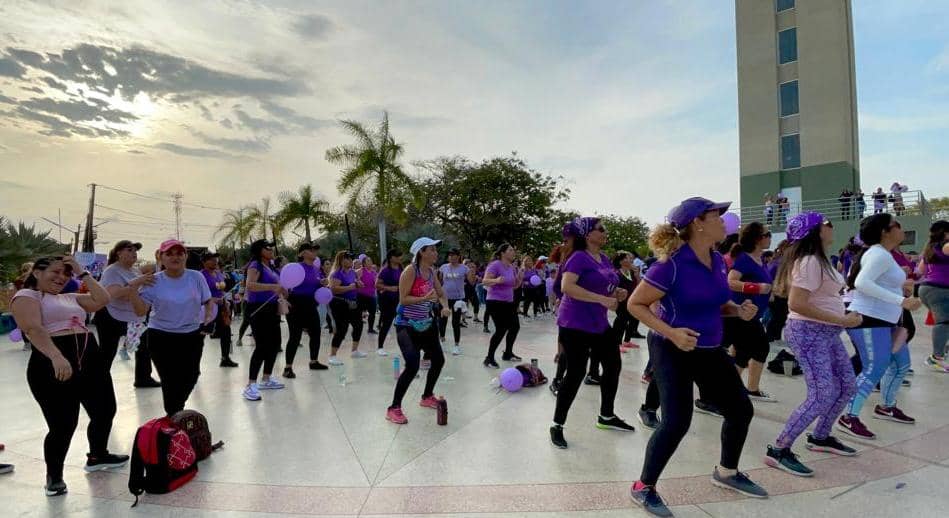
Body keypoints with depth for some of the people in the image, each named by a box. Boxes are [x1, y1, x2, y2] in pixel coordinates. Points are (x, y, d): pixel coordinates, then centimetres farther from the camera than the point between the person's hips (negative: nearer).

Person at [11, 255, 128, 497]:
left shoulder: (70, 298, 23)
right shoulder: (26, 295, -1)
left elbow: (102, 300, 13)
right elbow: (34, 329, -17)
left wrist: (81, 272, 13)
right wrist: (56, 357, -33)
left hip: (91, 361, 8)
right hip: (52, 366, -7)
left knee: (105, 411, 16)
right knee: (63, 425, -5)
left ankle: (97, 456, 40)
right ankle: (54, 476, 21)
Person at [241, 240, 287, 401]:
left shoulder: (270, 267, 14)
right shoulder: (255, 266, -12)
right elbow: (250, 285, -30)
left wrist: (280, 291, 11)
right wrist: (274, 287, -37)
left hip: (271, 309, 9)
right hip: (258, 310, -9)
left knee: (275, 344, 12)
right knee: (262, 346, -13)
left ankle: (266, 379, 25)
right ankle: (250, 386, -7)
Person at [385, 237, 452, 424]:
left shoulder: (432, 271, 4)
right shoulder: (410, 271, -18)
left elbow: (441, 293, 12)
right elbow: (403, 299, -21)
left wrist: (445, 307, -8)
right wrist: (425, 298, -32)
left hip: (426, 324, 8)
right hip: (407, 326, -8)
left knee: (438, 360, 14)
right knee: (412, 366, -19)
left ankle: (427, 397, 36)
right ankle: (393, 408, -3)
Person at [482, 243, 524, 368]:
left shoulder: (512, 267, 8)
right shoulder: (495, 265, -15)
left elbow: (514, 286, 16)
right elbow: (485, 281, -22)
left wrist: (520, 278, -4)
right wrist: (496, 280, -41)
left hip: (509, 302, 9)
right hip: (495, 302, -9)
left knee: (515, 327, 13)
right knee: (501, 330, -15)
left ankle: (507, 353, 31)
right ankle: (489, 358, -4)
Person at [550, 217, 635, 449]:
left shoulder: (604, 258, 11)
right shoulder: (579, 257, -15)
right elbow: (566, 286, -29)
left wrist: (617, 293, 1)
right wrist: (602, 299, -29)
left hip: (599, 324, 9)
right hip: (575, 325, -9)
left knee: (613, 365, 16)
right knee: (576, 373, -6)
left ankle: (606, 416, 35)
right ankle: (557, 425, 9)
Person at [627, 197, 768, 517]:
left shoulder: (718, 261, 2)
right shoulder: (672, 264, -22)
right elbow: (635, 304, -18)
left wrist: (739, 310, -5)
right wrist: (670, 332, -28)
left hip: (709, 350, 8)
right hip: (672, 351, -8)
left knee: (741, 410, 16)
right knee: (677, 421, -14)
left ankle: (726, 473, 41)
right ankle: (644, 487, 8)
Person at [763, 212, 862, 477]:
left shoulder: (818, 260, 12)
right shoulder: (810, 261, -20)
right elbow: (796, 304, -28)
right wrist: (841, 320, -23)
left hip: (826, 332, 10)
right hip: (809, 333, -10)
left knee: (846, 385, 17)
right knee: (822, 396, -12)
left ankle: (820, 437, 32)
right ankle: (778, 450, -5)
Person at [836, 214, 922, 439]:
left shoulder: (880, 254, 17)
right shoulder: (880, 254, -15)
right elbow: (862, 283, -28)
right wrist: (901, 301, -29)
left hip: (883, 322, 11)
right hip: (868, 321, -11)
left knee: (901, 364, 20)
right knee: (874, 371, -12)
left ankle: (886, 407, 36)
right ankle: (849, 418, -8)